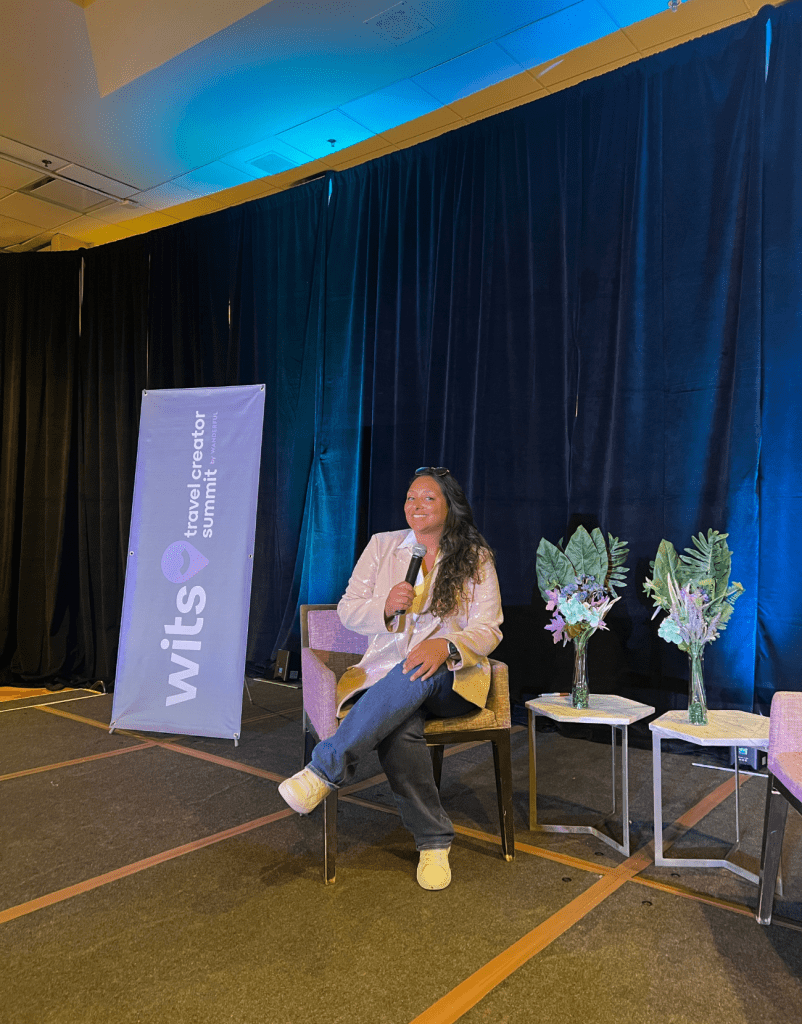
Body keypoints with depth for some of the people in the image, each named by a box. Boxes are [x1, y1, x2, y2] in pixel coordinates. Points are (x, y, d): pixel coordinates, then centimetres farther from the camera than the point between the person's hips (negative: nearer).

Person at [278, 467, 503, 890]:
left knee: (416, 675, -39)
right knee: (399, 730, -34)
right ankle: (434, 842, -21)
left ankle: (325, 768, -36)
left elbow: (487, 629, -4)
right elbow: (347, 610, 9)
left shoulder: (476, 558, 6)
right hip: (386, 671, 1)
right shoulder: (383, 545, 12)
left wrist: (446, 646, -26)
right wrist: (385, 607, -14)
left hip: (452, 679, -1)